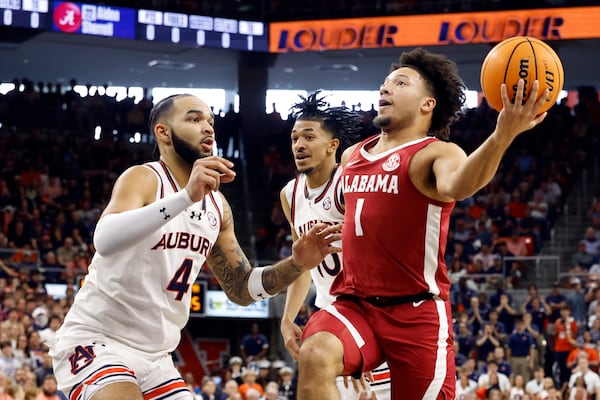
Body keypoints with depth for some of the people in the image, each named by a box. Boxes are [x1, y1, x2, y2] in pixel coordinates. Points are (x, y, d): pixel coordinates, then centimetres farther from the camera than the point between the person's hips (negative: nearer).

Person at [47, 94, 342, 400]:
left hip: (155, 355, 8)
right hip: (95, 341, -8)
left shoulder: (217, 205, 9)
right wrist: (186, 196, -44)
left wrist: (296, 265, -2)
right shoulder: (143, 179, -14)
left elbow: (240, 289, 16)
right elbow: (105, 240, -36)